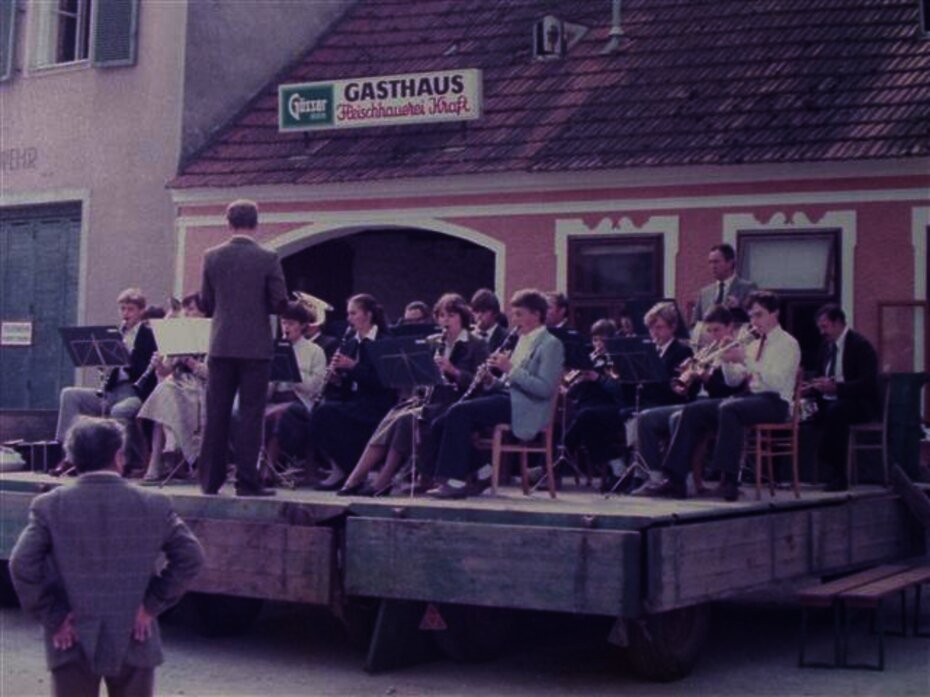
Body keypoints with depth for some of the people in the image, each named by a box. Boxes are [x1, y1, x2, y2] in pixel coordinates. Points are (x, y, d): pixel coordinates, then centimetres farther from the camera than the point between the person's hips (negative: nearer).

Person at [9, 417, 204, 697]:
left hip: (73, 643, 0)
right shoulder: (154, 505, -5)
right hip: (134, 641, 0)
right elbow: (190, 557, -4)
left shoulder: (49, 506, -7)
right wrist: (153, 604, 0)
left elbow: (22, 565, -13)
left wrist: (52, 617, -5)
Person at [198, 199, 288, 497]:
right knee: (250, 414, 1)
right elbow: (279, 303, -6)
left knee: (216, 414, 7)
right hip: (255, 346, -2)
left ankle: (211, 479, 11)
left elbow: (206, 304, 5)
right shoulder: (267, 258, -7)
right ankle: (247, 481, 0)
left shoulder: (212, 257, 1)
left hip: (221, 345, 2)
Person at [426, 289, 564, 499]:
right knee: (441, 425, -5)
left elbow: (545, 389, -17)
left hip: (522, 408, -9)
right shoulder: (523, 341, 22)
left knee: (459, 411, -26)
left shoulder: (550, 344, -5)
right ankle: (482, 473, 0)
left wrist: (510, 369, -18)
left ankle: (455, 480, -23)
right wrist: (491, 379, 2)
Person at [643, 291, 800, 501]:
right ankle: (676, 480, -14)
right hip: (750, 397, 8)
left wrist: (746, 360, -21)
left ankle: (729, 480, -39)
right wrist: (727, 361, -2)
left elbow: (777, 381, -17)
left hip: (774, 402, -8)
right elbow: (733, 381, 19)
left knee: (728, 409, -37)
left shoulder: (788, 344, -1)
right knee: (693, 411, -9)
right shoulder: (754, 344, 22)